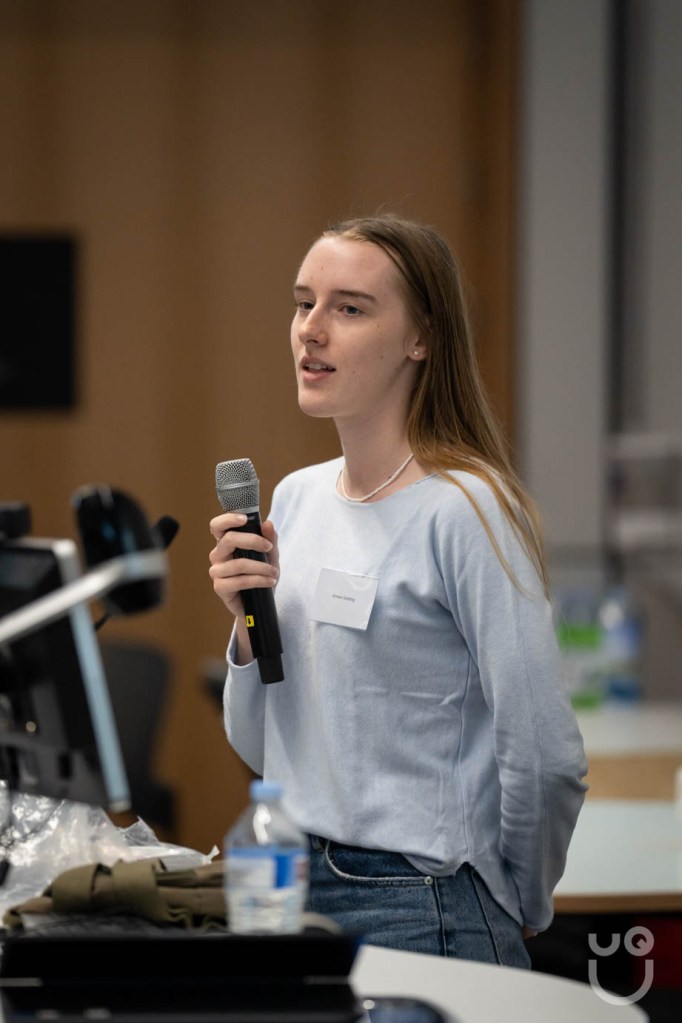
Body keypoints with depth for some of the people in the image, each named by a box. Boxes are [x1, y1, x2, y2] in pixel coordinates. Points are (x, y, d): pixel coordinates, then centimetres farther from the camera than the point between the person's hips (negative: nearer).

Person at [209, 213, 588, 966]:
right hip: (296, 890, 7)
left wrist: (513, 910, -2)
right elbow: (260, 750, 13)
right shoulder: (298, 496, 9)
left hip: (421, 914, -7)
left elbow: (545, 757, -16)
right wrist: (248, 627, -3)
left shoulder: (464, 509, -14)